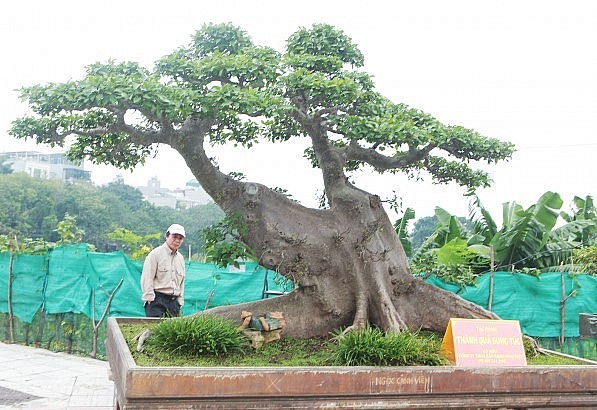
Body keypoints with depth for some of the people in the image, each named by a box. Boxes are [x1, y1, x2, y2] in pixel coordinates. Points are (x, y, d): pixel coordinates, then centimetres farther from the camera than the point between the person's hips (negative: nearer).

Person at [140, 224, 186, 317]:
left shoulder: (180, 258, 18)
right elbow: (146, 279, -6)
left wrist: (180, 301, 16)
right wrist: (149, 298, -11)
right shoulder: (155, 254, -2)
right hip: (157, 300, -6)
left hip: (174, 301, 6)